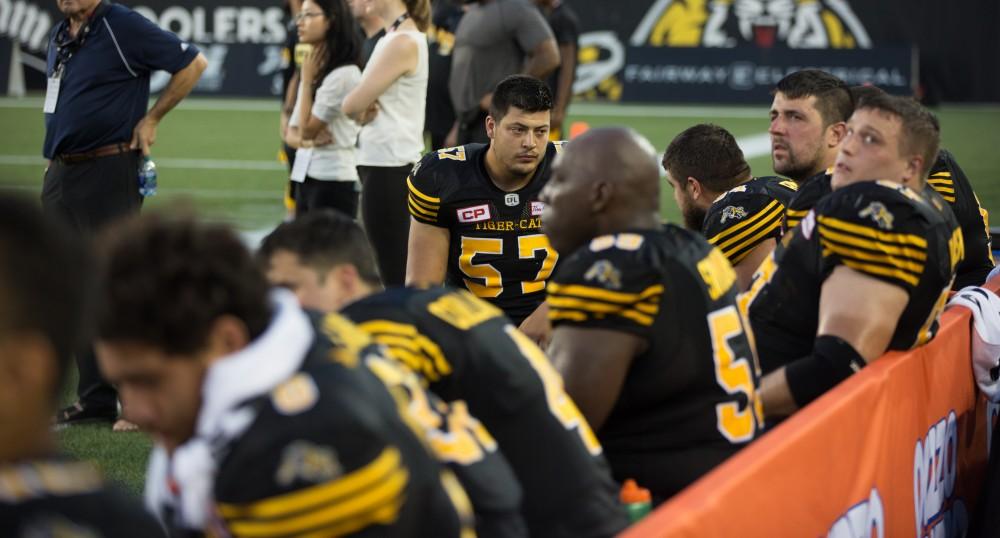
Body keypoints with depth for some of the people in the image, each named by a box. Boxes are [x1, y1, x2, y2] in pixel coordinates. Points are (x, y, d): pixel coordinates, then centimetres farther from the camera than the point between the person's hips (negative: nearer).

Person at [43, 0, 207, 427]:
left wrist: (151, 119, -7)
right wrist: (55, 166, 17)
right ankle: (95, 400, 15)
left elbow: (193, 62, -8)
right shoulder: (59, 37, 14)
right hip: (59, 176, 8)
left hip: (108, 173, -8)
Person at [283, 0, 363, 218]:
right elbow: (292, 133, 16)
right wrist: (305, 141, -7)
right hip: (307, 177, 9)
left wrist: (307, 79, -4)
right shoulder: (314, 71, 15)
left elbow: (308, 129, -13)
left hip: (333, 181, -9)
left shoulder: (344, 74, -14)